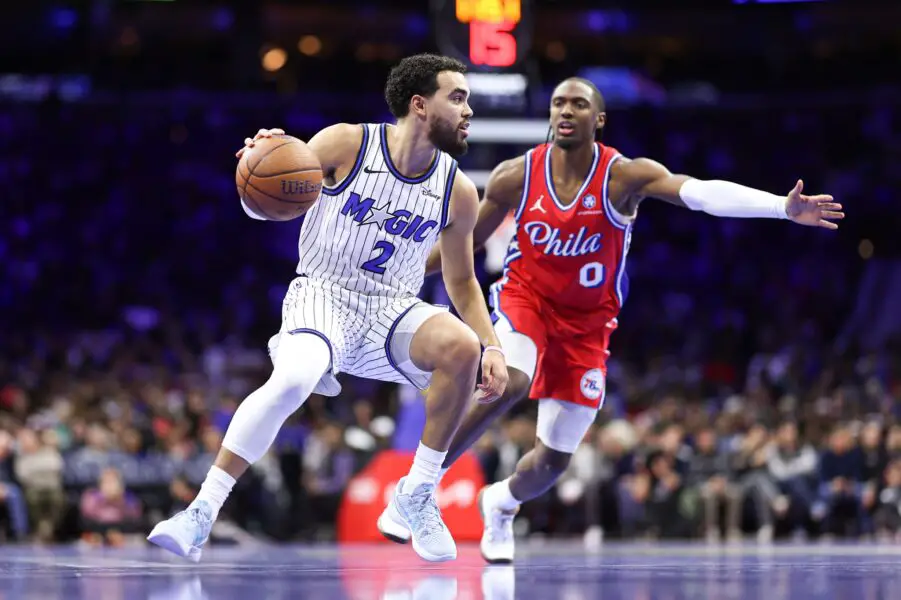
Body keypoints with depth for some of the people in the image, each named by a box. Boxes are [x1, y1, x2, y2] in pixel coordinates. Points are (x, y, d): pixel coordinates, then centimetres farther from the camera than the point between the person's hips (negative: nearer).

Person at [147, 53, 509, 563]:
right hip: (323, 296, -3)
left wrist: (493, 348, 1)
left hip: (392, 311, 3)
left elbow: (462, 282, 15)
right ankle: (201, 515, -28)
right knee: (292, 379, -35)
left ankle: (419, 494, -12)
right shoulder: (346, 144, -7)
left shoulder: (458, 192, 2)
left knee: (462, 345, -29)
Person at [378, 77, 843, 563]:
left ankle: (501, 502, 39)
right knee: (510, 382, -34)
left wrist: (784, 208, -48)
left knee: (554, 459, 3)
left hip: (586, 322, 1)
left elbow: (702, 193, -33)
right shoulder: (515, 177, -11)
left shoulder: (623, 176, -17)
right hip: (524, 298, -1)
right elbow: (467, 240, 5)